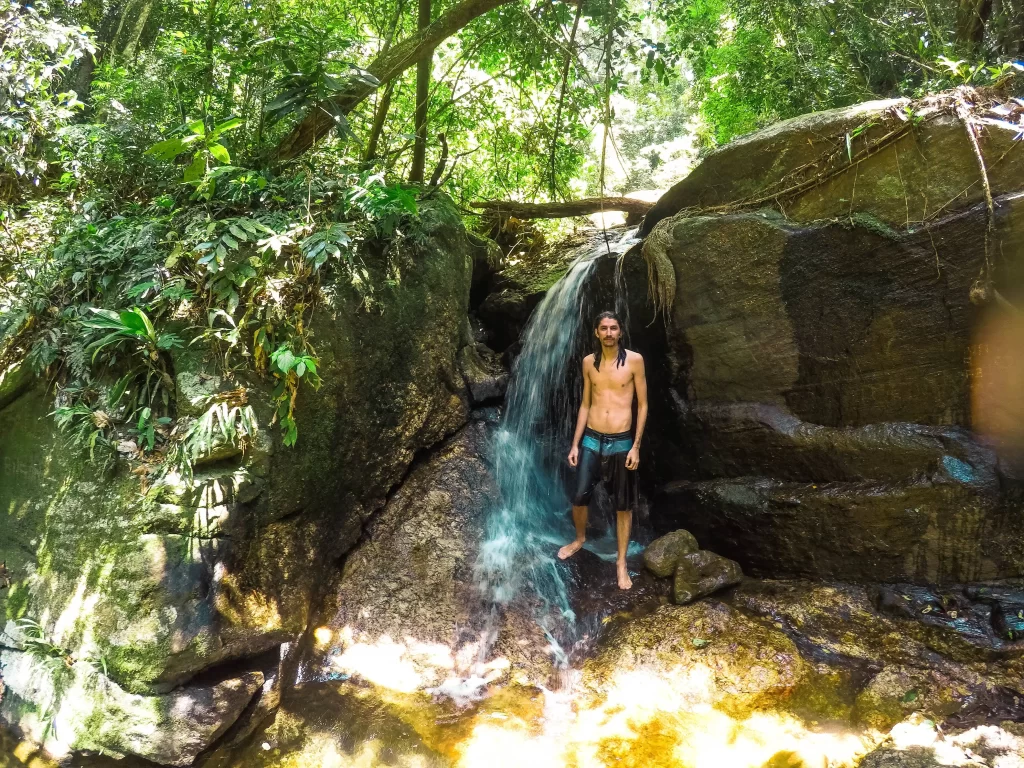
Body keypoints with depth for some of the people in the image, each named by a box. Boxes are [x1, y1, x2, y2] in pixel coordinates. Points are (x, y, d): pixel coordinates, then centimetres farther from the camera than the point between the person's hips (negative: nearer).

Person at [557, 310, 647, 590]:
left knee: (623, 505, 7)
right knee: (579, 498, 4)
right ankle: (580, 538, 35)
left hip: (621, 442, -2)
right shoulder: (589, 362, 4)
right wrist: (575, 443, 6)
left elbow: (642, 405, -3)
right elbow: (585, 404, 10)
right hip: (591, 439, 2)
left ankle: (621, 561, 22)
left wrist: (636, 446, -7)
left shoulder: (634, 360, -5)